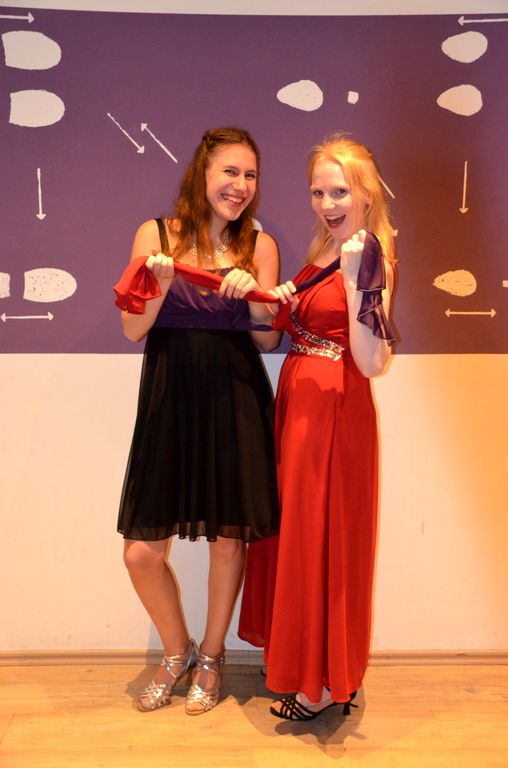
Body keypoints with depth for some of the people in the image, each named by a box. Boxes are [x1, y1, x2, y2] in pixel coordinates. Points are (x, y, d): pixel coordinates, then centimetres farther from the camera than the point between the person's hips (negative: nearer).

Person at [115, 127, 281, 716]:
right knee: (141, 551, 1)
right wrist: (160, 285, -16)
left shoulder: (260, 246, 6)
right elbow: (133, 330, 0)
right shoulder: (155, 235, 3)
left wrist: (254, 295, -14)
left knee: (228, 538, 8)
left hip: (235, 402, 1)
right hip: (169, 401, 0)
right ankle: (176, 652, 31)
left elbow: (268, 341, 4)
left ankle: (211, 656, 34)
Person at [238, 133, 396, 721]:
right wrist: (285, 305, -3)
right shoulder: (321, 249, 10)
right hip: (296, 400, 8)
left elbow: (370, 363, -25)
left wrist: (354, 281, -31)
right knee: (293, 529, 17)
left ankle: (323, 684, 25)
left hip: (336, 408, -8)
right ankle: (294, 657, 38)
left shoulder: (371, 259, -13)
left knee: (322, 535, 4)